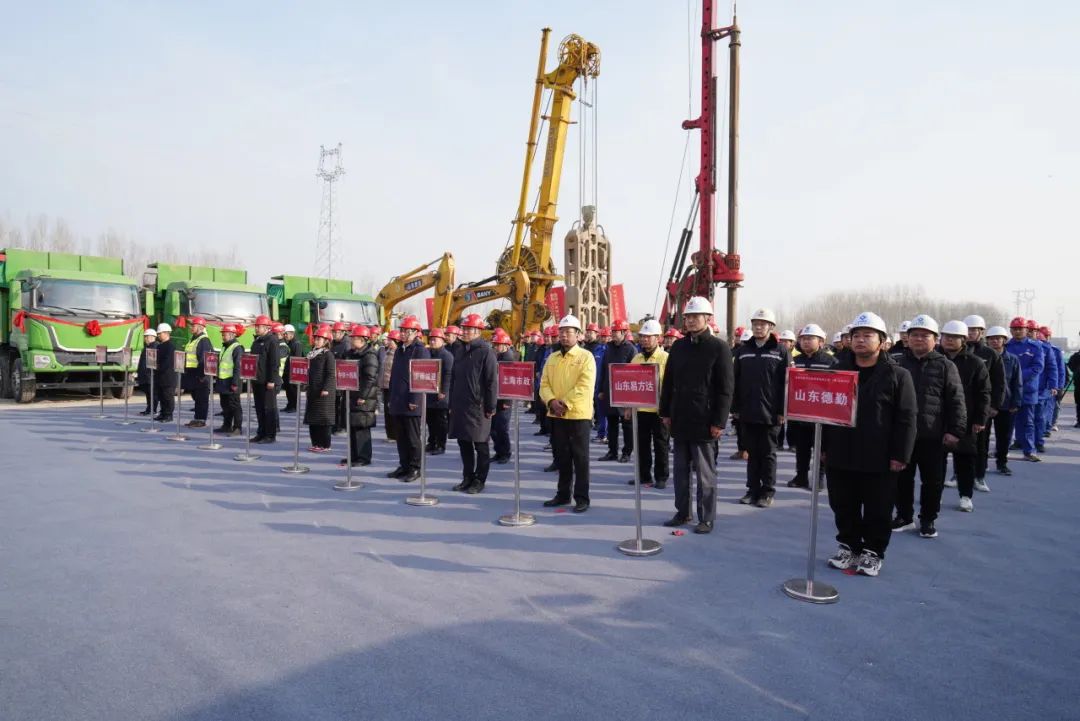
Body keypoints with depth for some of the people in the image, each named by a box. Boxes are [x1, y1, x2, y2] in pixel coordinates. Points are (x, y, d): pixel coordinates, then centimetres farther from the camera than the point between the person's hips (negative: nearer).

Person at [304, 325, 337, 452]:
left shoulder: (328, 354, -10)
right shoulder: (312, 354, 14)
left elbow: (331, 374, -15)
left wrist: (326, 389, -21)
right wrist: (308, 387, 18)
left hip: (323, 391, -8)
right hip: (313, 390, 8)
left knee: (323, 418, -3)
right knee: (312, 418, 11)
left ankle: (325, 445, 3)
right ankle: (316, 443, 19)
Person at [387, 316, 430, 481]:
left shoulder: (421, 351, -9)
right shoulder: (400, 351, 17)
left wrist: (414, 400, -18)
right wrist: (392, 398, 16)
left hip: (411, 404, -8)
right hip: (397, 403, 8)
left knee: (412, 437, -1)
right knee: (401, 437, 12)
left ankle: (415, 468, 8)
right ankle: (404, 466, 22)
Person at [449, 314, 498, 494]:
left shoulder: (486, 352, -9)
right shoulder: (461, 351, 13)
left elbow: (492, 381, -12)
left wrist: (490, 407, -14)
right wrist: (452, 402, 13)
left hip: (478, 407, -7)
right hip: (460, 406, 7)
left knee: (480, 445, 3)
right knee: (464, 443, 12)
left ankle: (479, 480, 12)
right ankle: (467, 477, 23)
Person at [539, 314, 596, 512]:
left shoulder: (585, 356, -6)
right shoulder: (552, 358, 12)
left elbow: (584, 386, -16)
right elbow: (544, 384, 6)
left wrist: (565, 403, -19)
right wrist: (552, 401, -12)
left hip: (578, 414, -5)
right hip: (556, 415, 5)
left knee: (580, 457, 1)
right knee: (561, 456, 13)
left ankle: (582, 497, 8)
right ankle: (563, 494, 24)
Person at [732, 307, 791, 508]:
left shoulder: (781, 352, -1)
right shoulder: (743, 351, 8)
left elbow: (787, 383, -5)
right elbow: (736, 381, 8)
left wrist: (782, 411, -11)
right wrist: (735, 407, 3)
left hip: (770, 413, -3)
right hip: (747, 412, 3)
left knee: (768, 453, 6)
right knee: (751, 453, 11)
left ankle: (767, 492, 15)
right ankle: (753, 489, 20)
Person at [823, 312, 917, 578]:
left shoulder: (897, 375, -5)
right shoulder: (837, 371, 6)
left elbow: (907, 419, -7)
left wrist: (900, 455, -11)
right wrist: (823, 446, 7)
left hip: (878, 460, -3)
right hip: (840, 456, 4)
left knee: (878, 511, 8)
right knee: (844, 508, 13)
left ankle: (873, 552, 24)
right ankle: (848, 546, 29)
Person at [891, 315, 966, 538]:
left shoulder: (945, 366, -1)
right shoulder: (896, 364, 4)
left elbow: (956, 401, -3)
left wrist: (956, 430, -9)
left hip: (933, 436, -2)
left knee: (933, 481, 8)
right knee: (902, 479, 11)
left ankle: (928, 519, 23)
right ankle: (904, 516, 26)